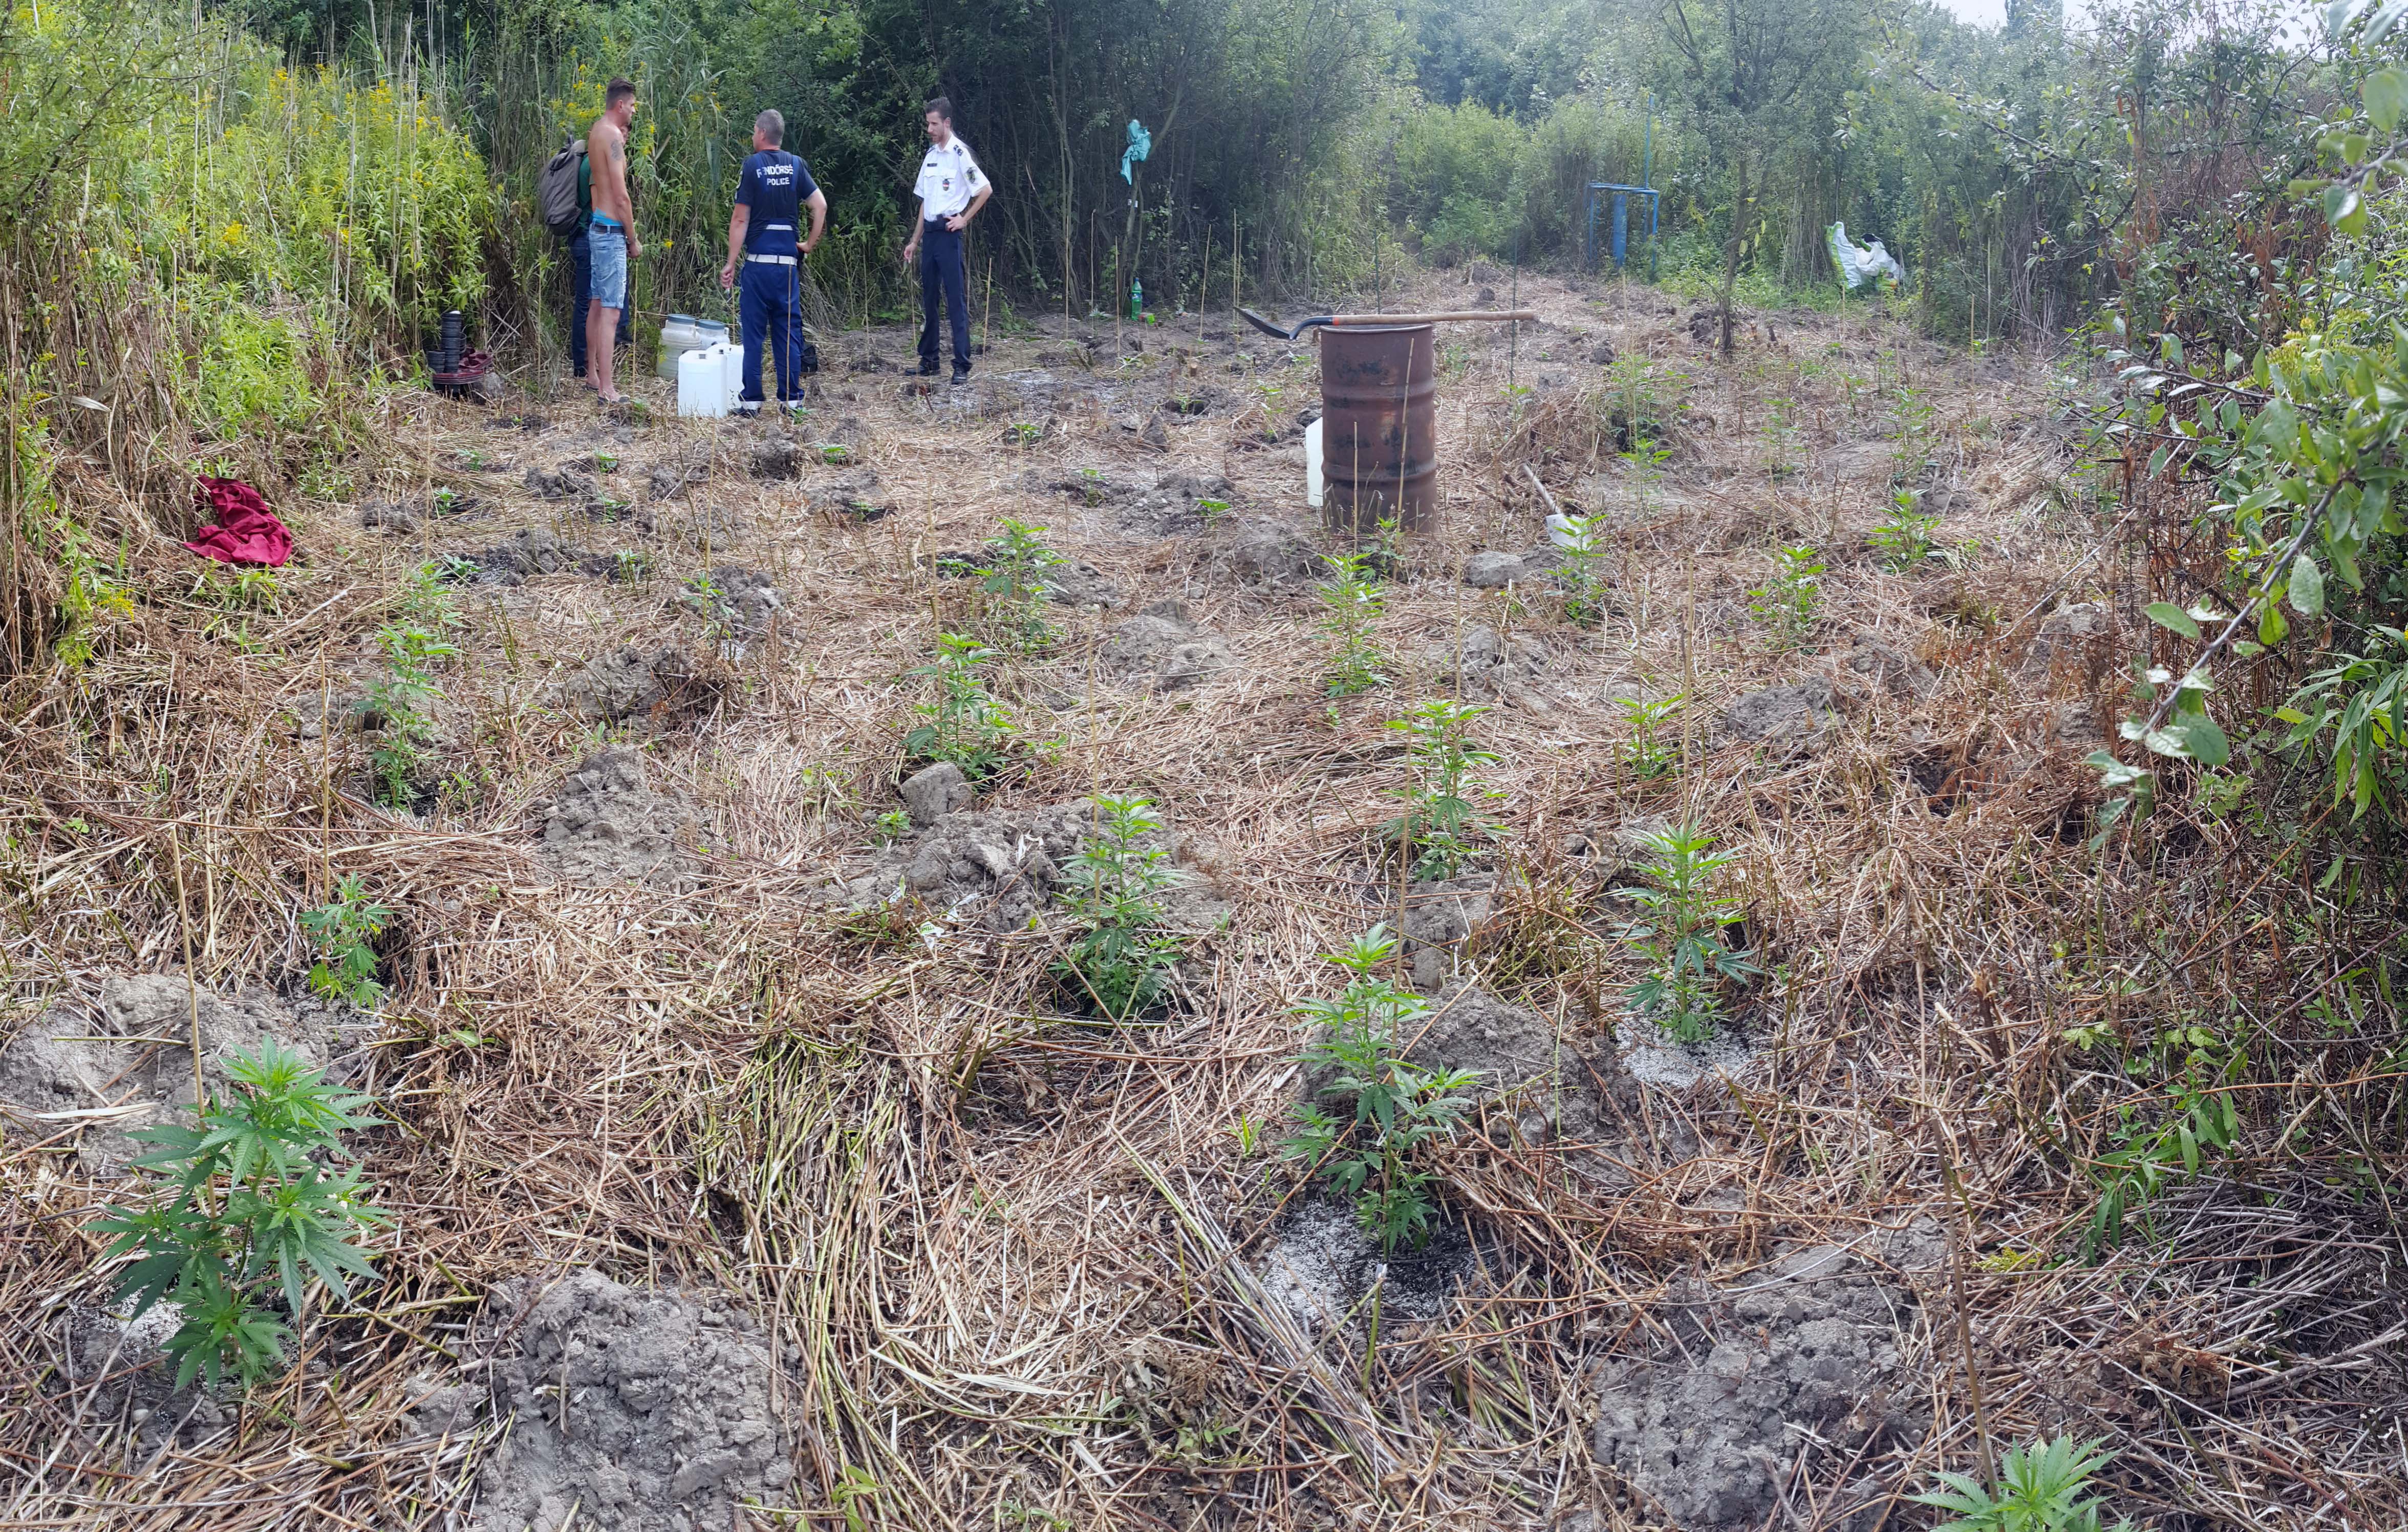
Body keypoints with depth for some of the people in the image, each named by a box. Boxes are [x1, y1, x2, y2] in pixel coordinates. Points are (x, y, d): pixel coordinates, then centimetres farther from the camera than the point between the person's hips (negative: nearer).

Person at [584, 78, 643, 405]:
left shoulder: (597, 131, 13)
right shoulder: (613, 135, -16)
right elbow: (621, 197, -20)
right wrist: (634, 241, -12)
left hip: (597, 228, 10)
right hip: (612, 231, -10)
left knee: (597, 304, 17)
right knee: (611, 311, -10)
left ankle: (594, 374, 28)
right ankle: (607, 390, -12)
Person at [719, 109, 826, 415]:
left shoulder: (753, 165, -4)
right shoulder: (796, 165, 6)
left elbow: (740, 220, -6)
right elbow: (820, 206, 0)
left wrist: (731, 263, -2)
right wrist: (810, 243, 10)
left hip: (758, 261, -3)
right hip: (788, 261, 3)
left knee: (753, 332, 2)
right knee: (788, 332, 7)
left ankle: (751, 400, 3)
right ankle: (791, 399, 7)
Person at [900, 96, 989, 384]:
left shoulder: (960, 153, -8)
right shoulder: (931, 154, 15)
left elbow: (986, 190, -12)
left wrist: (964, 219, -11)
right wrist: (914, 241, 19)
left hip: (949, 233, -8)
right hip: (929, 233, 8)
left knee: (956, 301, -8)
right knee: (928, 300, 12)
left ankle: (962, 366, -8)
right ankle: (928, 361, 20)